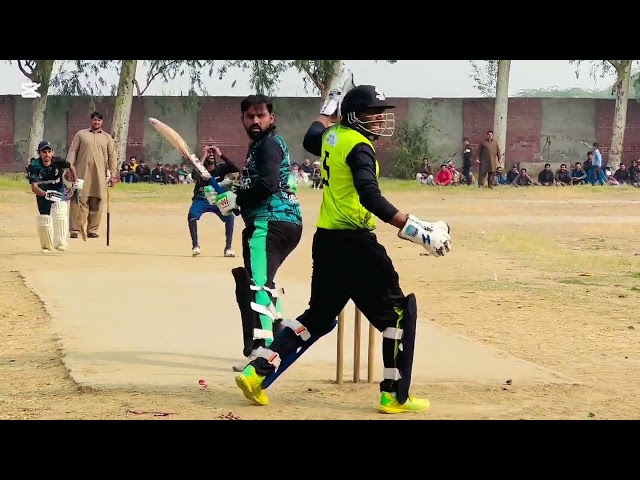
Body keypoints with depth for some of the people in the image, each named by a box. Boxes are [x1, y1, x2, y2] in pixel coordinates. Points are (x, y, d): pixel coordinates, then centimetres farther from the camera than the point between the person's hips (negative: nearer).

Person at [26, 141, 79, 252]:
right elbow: (34, 188, -31)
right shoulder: (34, 166, -26)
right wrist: (46, 194, -46)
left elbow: (71, 167, 0)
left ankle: (60, 243, -19)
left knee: (60, 213, -23)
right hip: (42, 192, 0)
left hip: (59, 189, 0)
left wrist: (76, 182, 6)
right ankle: (46, 246, 18)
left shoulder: (58, 162, -23)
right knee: (44, 218, -3)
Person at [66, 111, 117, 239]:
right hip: (82, 174, -2)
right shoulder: (81, 134, 10)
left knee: (96, 204, 0)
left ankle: (92, 230, 5)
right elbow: (72, 152, 7)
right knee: (79, 201, -7)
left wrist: (113, 175, 5)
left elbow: (112, 157, 12)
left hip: (99, 176, 2)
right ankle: (75, 230, -8)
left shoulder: (107, 138, 14)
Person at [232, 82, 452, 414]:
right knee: (400, 310, 1)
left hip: (326, 241, 9)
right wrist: (413, 229, -33)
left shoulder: (331, 136, 11)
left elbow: (311, 138, 37)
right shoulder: (359, 146, -15)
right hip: (353, 243, -9)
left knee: (319, 314, 21)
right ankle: (395, 396, 0)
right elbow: (370, 197, -28)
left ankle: (256, 372, 15)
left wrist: (329, 111, 54)